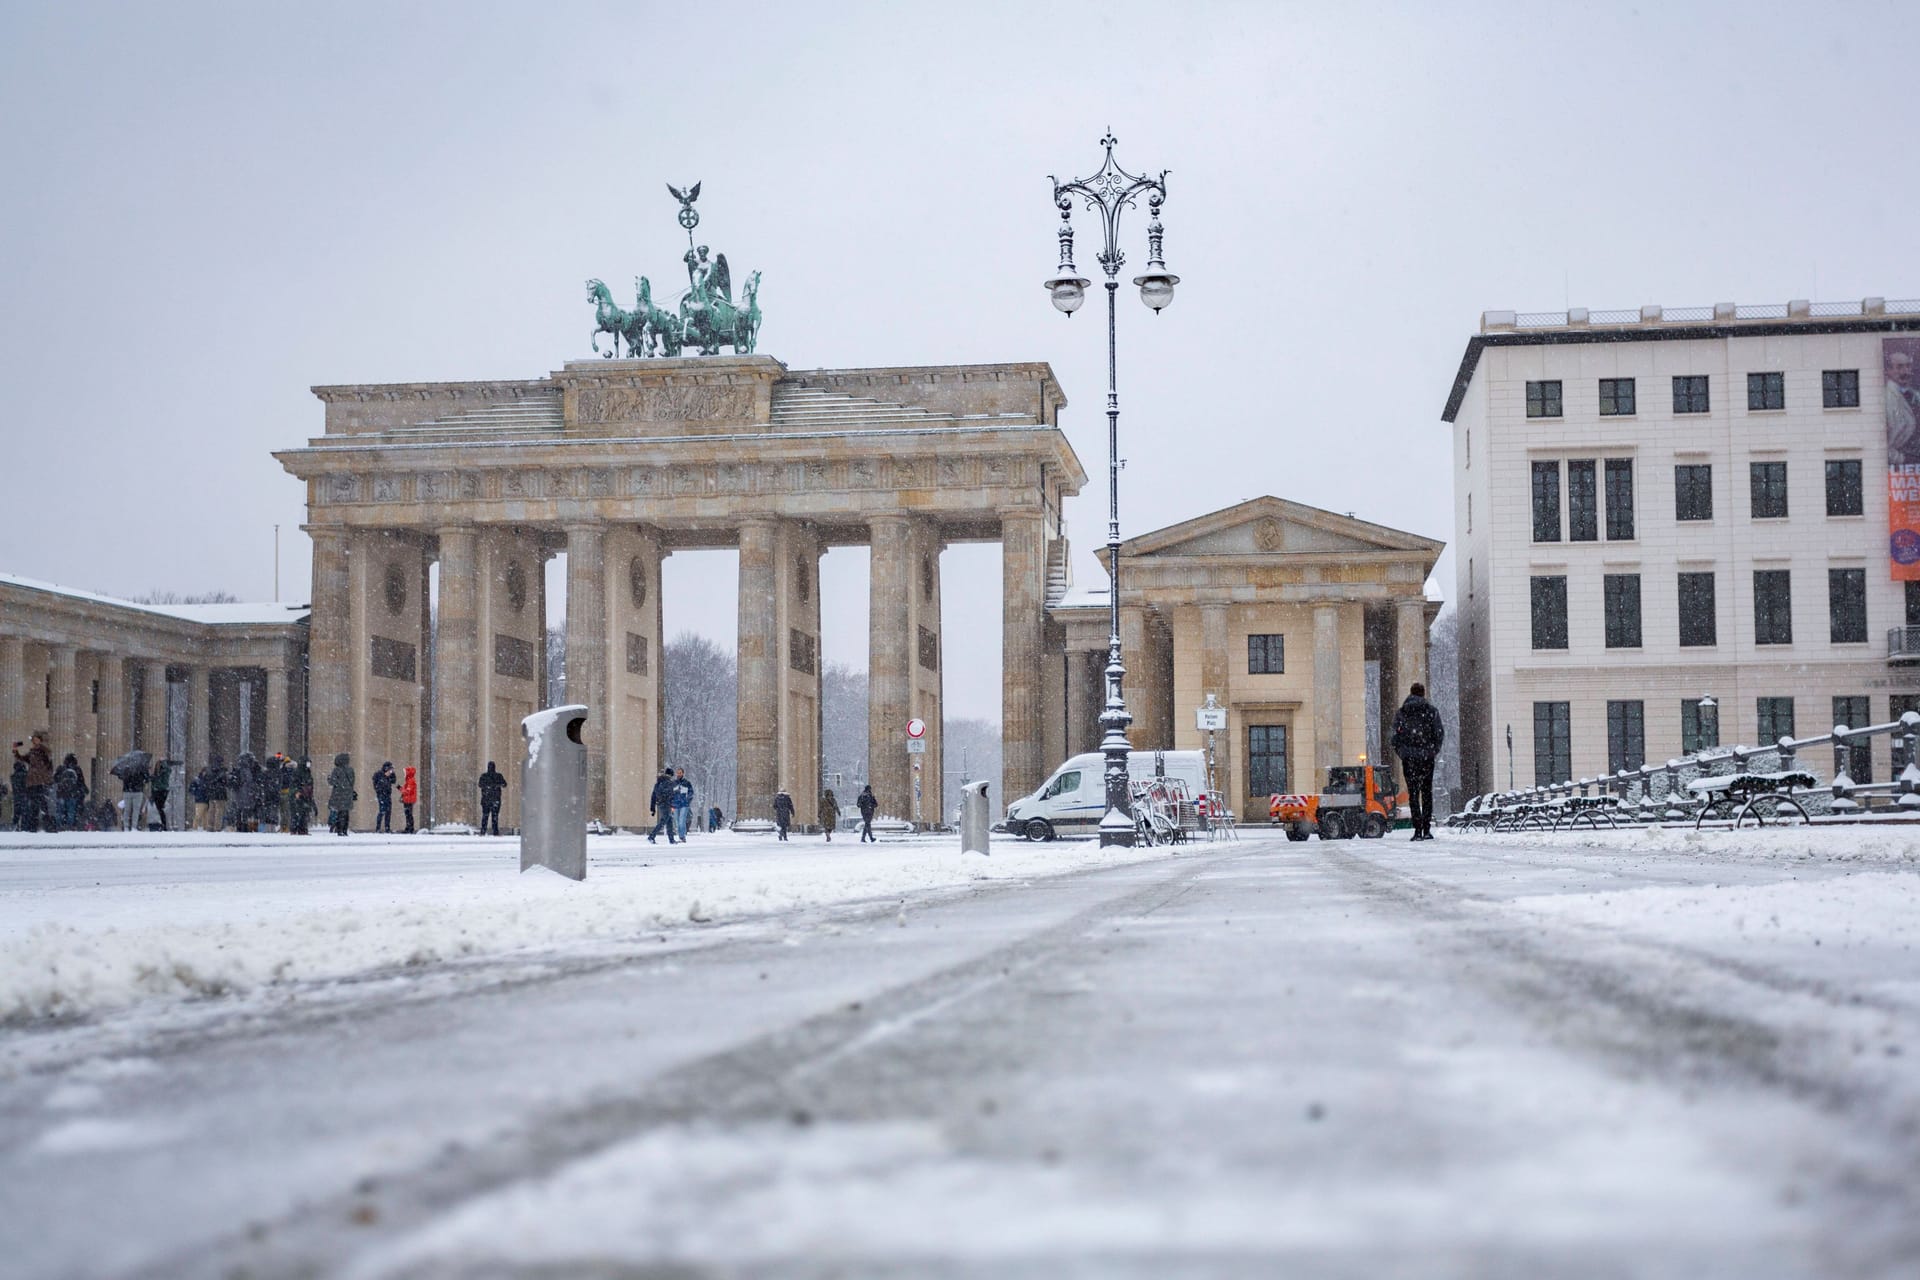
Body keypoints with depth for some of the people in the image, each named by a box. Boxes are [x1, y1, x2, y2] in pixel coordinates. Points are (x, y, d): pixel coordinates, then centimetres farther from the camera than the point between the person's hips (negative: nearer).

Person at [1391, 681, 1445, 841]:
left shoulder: (1400, 712, 2)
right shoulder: (1431, 711, 0)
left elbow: (1395, 736, 0)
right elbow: (1439, 734, -2)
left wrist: (1401, 753, 10)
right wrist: (1434, 750, 11)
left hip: (1408, 757, 0)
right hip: (1427, 757, 0)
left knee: (1413, 793, 1)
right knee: (1427, 793, 9)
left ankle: (1418, 829, -9)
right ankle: (1427, 829, 6)